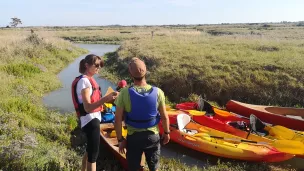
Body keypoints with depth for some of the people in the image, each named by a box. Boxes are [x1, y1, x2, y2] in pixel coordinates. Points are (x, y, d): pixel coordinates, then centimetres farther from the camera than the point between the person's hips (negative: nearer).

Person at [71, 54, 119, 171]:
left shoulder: (88, 79, 11)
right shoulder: (84, 81, -19)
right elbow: (88, 107, -26)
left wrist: (107, 97, 6)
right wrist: (105, 99, -37)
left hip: (93, 119, 10)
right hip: (90, 121, -10)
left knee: (90, 150, 25)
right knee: (93, 153, 1)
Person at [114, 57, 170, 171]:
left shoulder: (124, 93, -19)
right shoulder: (157, 92, -16)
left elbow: (118, 119, -15)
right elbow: (164, 117, -7)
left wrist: (120, 139, -1)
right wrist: (166, 133, 10)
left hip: (133, 137, 0)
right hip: (153, 136, 1)